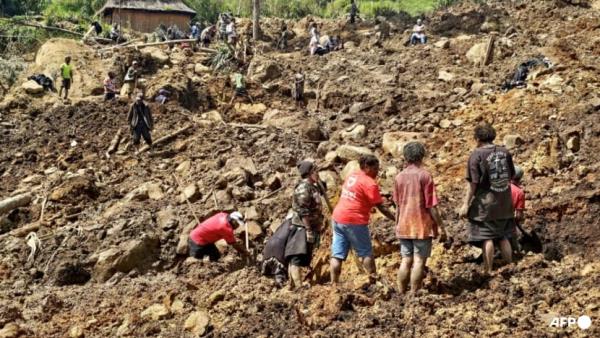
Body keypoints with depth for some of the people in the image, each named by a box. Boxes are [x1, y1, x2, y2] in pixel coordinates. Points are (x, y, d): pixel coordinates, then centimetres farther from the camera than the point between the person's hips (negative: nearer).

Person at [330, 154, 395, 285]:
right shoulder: (370, 184, -10)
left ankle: (334, 283, 4)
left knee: (337, 255, 5)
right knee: (366, 253, 7)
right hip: (354, 221, -7)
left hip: (337, 218, 7)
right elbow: (381, 208, -10)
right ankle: (373, 281, 11)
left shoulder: (352, 176, 12)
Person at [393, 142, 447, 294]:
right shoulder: (425, 175, -10)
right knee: (419, 261, 0)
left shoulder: (399, 177, 4)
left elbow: (398, 205, 10)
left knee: (406, 261, 11)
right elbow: (431, 206, -11)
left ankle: (401, 295, 14)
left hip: (404, 227, 5)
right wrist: (441, 227, -4)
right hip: (422, 226, -5)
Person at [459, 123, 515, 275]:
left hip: (486, 202, -6)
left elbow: (473, 182, -15)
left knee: (486, 237, 0)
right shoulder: (505, 152, 4)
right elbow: (511, 176, 12)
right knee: (503, 237, 16)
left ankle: (488, 271, 2)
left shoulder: (477, 154, -12)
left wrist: (466, 204, -11)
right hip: (505, 202, 6)